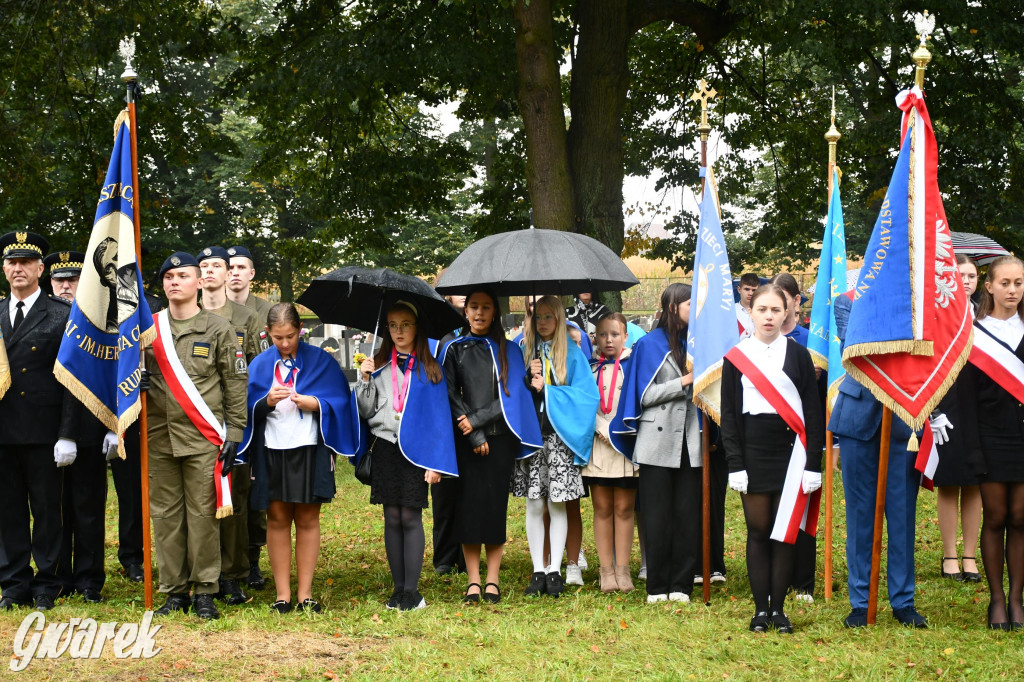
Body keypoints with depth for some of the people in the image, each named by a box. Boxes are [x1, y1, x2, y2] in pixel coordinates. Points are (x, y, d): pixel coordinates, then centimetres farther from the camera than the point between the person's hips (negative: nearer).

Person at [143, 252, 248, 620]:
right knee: (165, 516, 5)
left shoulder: (218, 329, 3)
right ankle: (175, 591, 12)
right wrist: (134, 382, -3)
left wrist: (233, 435, -4)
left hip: (202, 438, -3)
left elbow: (236, 383, 3)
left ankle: (205, 592, 5)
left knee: (203, 515, -2)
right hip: (159, 437, 3)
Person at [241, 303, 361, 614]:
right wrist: (267, 402, -17)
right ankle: (283, 594, 6)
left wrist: (314, 403, -16)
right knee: (278, 519, 2)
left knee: (307, 520, 2)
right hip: (271, 450, 1)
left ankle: (304, 593, 7)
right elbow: (249, 410, 3)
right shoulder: (260, 364, 8)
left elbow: (338, 401, 2)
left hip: (310, 450, -1)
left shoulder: (320, 360, 4)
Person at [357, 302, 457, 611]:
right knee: (392, 519, 4)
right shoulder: (379, 367, 9)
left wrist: (436, 462, -7)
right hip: (385, 448, 2)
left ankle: (412, 590, 0)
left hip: (415, 449, -2)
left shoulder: (429, 370, 3)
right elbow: (365, 411, 8)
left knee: (410, 518, -4)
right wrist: (365, 380, -7)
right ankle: (398, 588, 9)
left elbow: (439, 417, 0)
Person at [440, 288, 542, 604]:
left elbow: (511, 396, 0)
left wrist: (476, 419, -11)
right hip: (465, 441, 0)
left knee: (496, 507, -1)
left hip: (499, 439, 0)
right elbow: (451, 396, 0)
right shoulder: (454, 350, 7)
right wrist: (475, 436, -9)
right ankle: (473, 581, 3)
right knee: (468, 507, -2)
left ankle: (492, 581, 4)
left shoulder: (508, 351, 8)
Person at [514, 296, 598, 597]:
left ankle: (555, 571, 4)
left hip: (559, 436, -2)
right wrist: (528, 377, -10)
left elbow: (586, 393, -4)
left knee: (557, 504, -2)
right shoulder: (523, 351, 11)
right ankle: (538, 570, 6)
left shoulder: (572, 354, 5)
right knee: (534, 505, 0)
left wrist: (546, 390, -9)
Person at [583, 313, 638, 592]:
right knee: (602, 509, 3)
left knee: (623, 509, 1)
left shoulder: (633, 365, 4)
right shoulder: (590, 368, 9)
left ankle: (622, 569, 6)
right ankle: (606, 570, 8)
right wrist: (601, 431, -10)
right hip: (598, 445, 2)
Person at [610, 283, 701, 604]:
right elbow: (645, 396, -6)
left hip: (689, 441, 4)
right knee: (657, 516, -1)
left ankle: (681, 584, 6)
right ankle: (657, 587, 4)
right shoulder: (650, 344, 1)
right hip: (658, 442, -4)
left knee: (688, 514, 0)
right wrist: (684, 382, -13)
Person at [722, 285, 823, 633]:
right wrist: (735, 465, -4)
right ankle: (760, 608, 8)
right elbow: (729, 415, 4)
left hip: (790, 453, 0)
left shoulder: (798, 355, 5)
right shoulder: (736, 358, 4)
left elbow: (813, 412, 4)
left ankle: (778, 608, 8)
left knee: (785, 532, 2)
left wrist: (813, 463, -2)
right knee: (758, 531, 2)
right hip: (753, 454, 0)